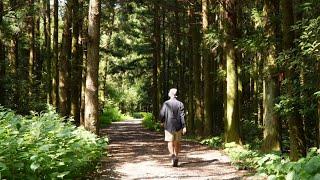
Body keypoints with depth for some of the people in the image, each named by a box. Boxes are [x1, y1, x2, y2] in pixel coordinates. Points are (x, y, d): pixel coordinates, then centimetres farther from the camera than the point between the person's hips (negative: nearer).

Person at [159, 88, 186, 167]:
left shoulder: (166, 103, -4)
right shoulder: (180, 104, -2)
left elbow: (161, 115, -3)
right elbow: (182, 116, -7)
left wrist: (163, 121, 18)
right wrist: (184, 127, -7)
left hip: (169, 126, -1)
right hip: (178, 126, 2)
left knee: (170, 142, -1)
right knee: (177, 142, 13)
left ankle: (172, 155, -23)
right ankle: (176, 156, 20)